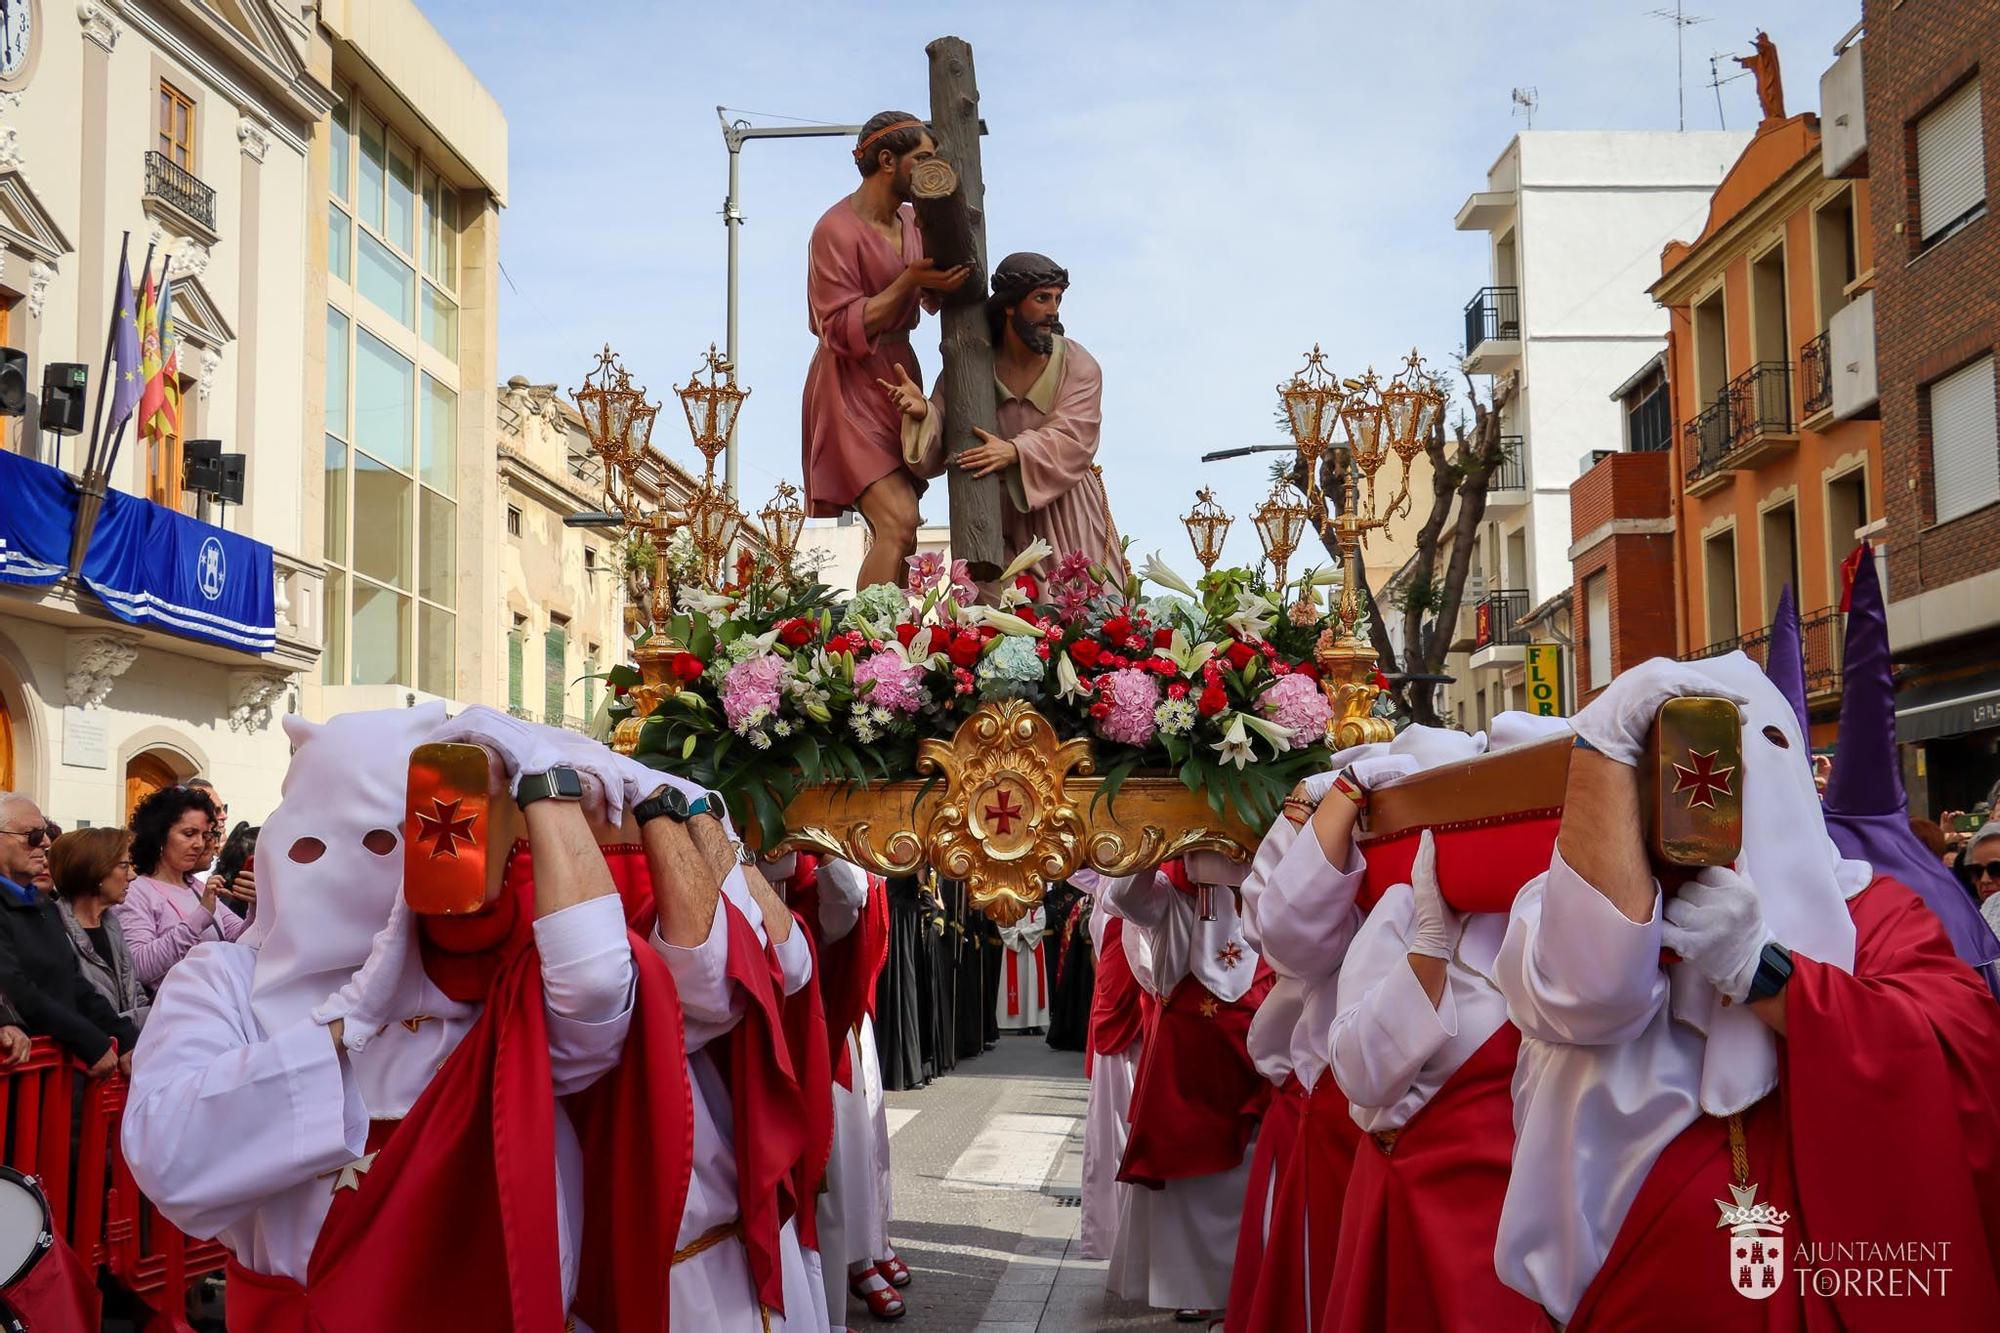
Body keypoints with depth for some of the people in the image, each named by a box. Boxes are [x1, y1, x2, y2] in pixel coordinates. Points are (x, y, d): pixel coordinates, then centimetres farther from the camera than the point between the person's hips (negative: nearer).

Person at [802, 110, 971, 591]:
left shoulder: (910, 220, 11)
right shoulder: (836, 229, -13)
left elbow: (933, 301, 20)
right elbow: (843, 330, -17)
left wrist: (943, 276, -1)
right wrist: (910, 282, -21)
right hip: (852, 388, -8)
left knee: (896, 529, 6)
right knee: (898, 525, -21)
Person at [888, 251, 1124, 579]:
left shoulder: (1078, 366, -4)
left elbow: (1072, 438, -18)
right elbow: (939, 446, -6)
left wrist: (1015, 451, -36)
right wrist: (922, 411, -29)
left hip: (1064, 506, 0)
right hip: (1001, 512, 0)